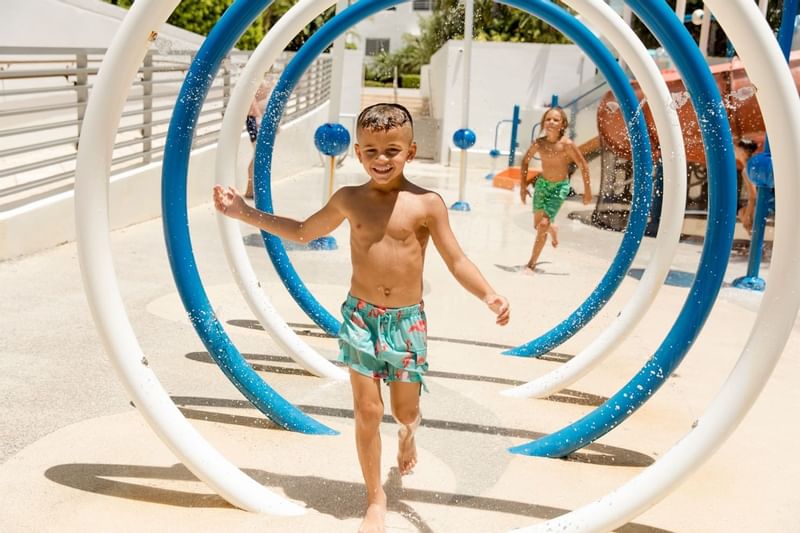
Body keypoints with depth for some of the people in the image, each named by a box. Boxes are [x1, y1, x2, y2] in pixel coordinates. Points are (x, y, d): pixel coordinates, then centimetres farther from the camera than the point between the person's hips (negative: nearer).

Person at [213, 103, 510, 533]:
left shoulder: (426, 204, -8)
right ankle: (375, 497, 22)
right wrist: (245, 213, 13)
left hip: (407, 319, -1)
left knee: (406, 411, 10)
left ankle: (407, 436, 50)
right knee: (367, 411, 3)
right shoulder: (349, 199, 0)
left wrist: (488, 295, -23)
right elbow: (302, 232, 15)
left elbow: (456, 261, -5)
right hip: (360, 316, 1)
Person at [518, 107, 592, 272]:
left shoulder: (567, 144, -22)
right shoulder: (539, 143, -12)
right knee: (537, 225, 11)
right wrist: (523, 186, 2)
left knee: (544, 224, -14)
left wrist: (587, 190, -8)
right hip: (542, 183, 4)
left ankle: (531, 263, 0)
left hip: (560, 186, -4)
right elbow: (525, 161, 4)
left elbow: (583, 166, -13)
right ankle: (553, 229, 50)